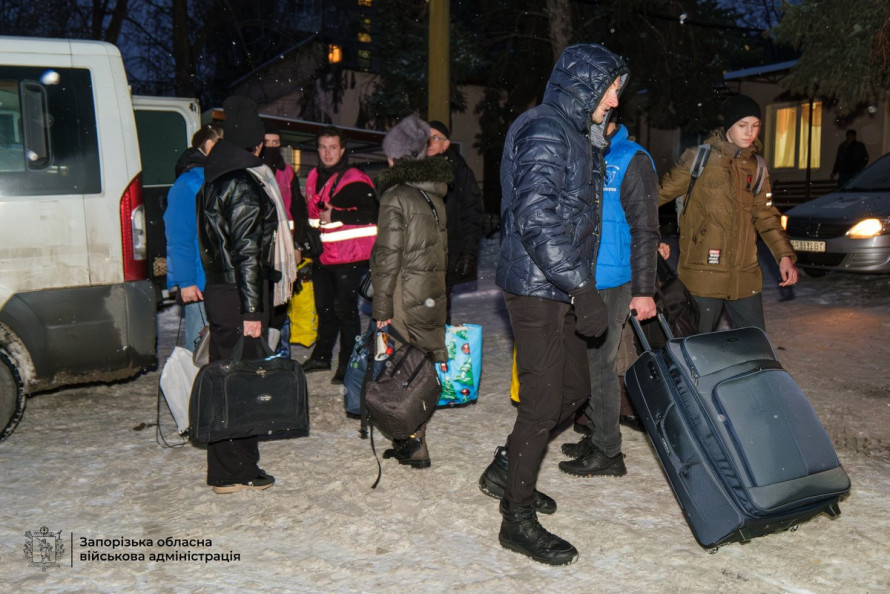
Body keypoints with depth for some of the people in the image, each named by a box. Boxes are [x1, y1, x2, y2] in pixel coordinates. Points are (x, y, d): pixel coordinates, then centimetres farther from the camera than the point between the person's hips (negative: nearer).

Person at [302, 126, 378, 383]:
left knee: (345, 309, -3)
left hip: (349, 258, -7)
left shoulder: (355, 180, -11)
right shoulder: (314, 178, 13)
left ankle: (348, 364, 8)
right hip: (322, 256, 7)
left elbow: (372, 214, -19)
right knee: (324, 307, 17)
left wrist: (335, 215, -20)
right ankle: (322, 356, 32)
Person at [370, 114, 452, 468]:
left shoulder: (396, 197, -12)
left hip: (406, 299, -7)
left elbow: (388, 257, -15)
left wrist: (381, 309, -11)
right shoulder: (436, 195, 10)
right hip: (433, 294, 7)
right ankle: (411, 439, 24)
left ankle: (414, 448, 8)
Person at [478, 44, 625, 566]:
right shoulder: (545, 131, -15)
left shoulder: (575, 136, 17)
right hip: (538, 289, -10)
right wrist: (583, 288, -26)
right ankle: (518, 520, 12)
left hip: (558, 288, 10)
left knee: (574, 388, 17)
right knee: (543, 404, -3)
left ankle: (506, 469, 33)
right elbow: (535, 219, -26)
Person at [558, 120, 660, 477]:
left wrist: (643, 291, -14)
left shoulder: (633, 160, -8)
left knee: (600, 365, -1)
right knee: (586, 361, 15)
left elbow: (645, 231, -11)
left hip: (610, 286, -7)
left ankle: (607, 453, 13)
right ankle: (595, 438, 30)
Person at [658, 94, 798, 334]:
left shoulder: (756, 167, 12)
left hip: (745, 274, 5)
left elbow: (765, 216, 16)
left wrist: (784, 255, 7)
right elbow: (662, 192, 0)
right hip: (702, 272, -5)